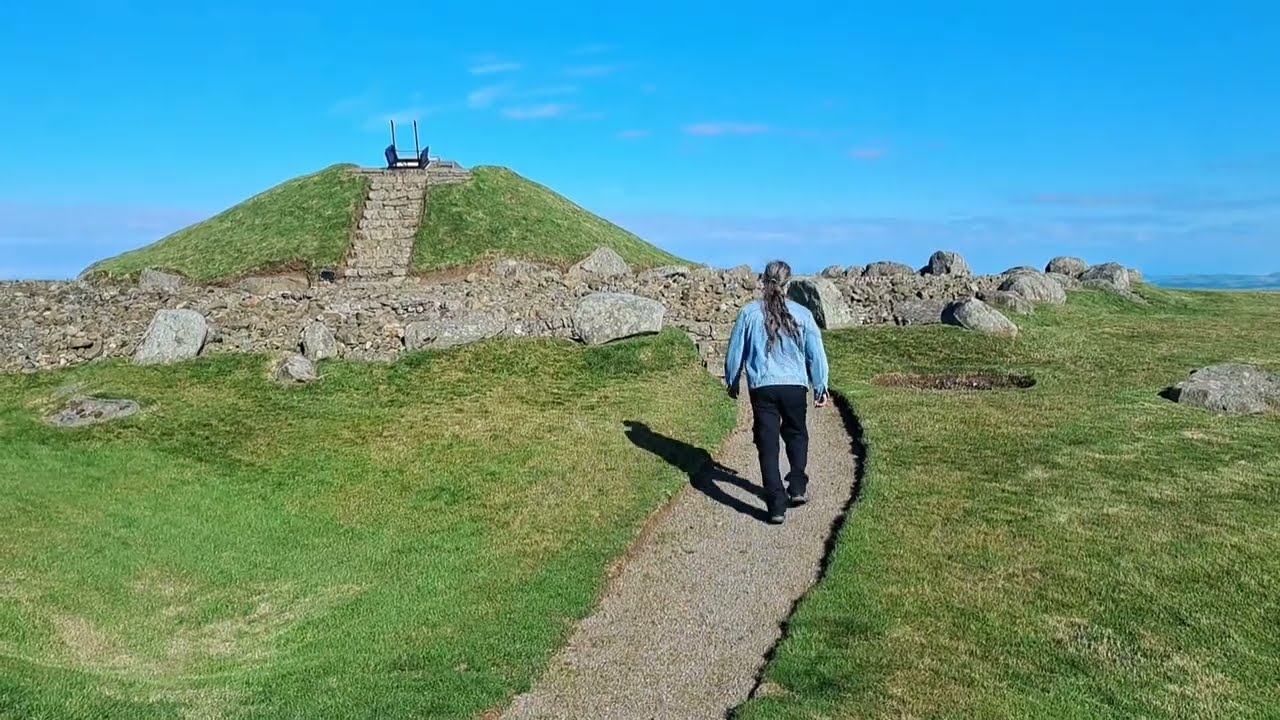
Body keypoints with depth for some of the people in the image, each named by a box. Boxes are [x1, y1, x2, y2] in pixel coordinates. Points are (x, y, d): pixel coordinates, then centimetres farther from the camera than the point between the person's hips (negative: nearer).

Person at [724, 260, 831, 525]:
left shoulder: (750, 312, -3)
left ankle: (776, 504, 2)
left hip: (761, 387, -1)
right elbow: (816, 353, 3)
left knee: (768, 444, 4)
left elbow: (735, 351, 4)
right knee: (796, 434, 24)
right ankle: (798, 486, 16)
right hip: (795, 386, 1)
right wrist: (820, 388, 14)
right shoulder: (802, 314, -2)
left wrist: (732, 382, 19)